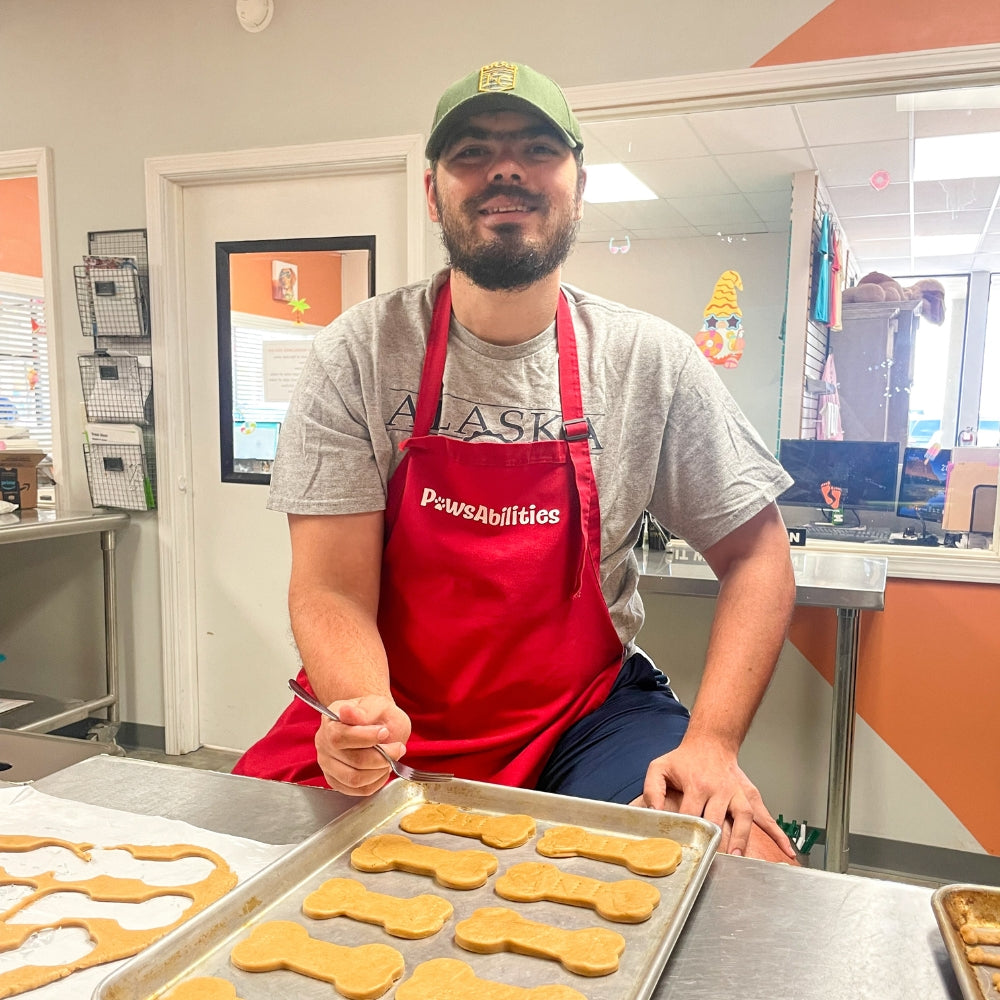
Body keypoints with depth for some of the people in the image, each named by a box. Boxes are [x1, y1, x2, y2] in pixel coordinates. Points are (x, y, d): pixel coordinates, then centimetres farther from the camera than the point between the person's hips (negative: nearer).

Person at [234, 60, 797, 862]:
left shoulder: (651, 362, -6)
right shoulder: (360, 355, -9)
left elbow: (755, 555, -1)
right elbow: (331, 590, -10)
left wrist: (711, 741, -13)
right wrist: (365, 711, -31)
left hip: (587, 717, 1)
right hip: (394, 718, 0)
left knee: (753, 868, -22)